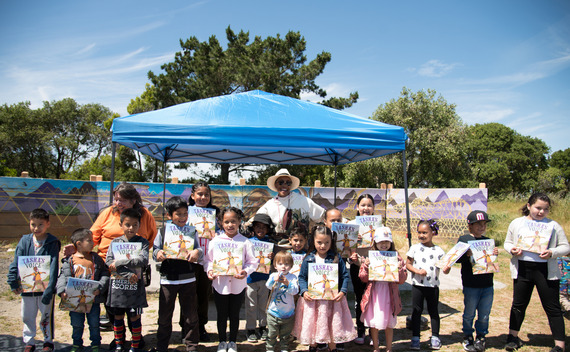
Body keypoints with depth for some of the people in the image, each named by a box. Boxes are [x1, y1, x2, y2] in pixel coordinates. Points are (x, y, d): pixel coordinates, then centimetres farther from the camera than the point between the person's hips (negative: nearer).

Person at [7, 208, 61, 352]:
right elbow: (15, 263, 0)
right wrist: (13, 282, -9)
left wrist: (49, 289, -20)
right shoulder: (24, 241, -1)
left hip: (45, 287, -3)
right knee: (27, 317, 15)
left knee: (46, 316, 10)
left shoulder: (52, 243, -9)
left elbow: (53, 267, -14)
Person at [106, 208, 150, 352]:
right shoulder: (115, 242, 5)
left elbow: (143, 261, -15)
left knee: (135, 317, 4)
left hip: (135, 287, -2)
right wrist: (128, 275, -16)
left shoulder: (142, 242, 1)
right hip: (117, 286, 2)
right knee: (118, 316, 12)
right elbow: (109, 263, -6)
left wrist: (120, 262, -17)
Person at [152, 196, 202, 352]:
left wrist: (197, 252, -19)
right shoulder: (163, 232, 5)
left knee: (191, 313, 7)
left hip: (188, 278, 1)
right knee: (164, 314, 8)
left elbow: (200, 251, 3)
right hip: (167, 278, 0)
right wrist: (158, 254, -17)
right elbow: (155, 250, 4)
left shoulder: (192, 231, 7)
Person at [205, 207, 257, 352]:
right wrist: (210, 271, -11)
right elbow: (209, 260, 6)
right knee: (222, 315, 13)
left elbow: (252, 262, -1)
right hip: (220, 284, 0)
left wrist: (245, 272, -18)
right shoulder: (216, 241, -1)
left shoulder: (244, 241, -3)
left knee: (234, 315, 13)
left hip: (238, 284, 0)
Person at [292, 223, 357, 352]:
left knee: (332, 326, 10)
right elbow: (302, 277, 3)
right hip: (312, 299, 1)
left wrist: (342, 291, -12)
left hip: (333, 298, 0)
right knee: (312, 325, 12)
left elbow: (345, 276, 0)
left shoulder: (336, 258, -2)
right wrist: (304, 291, -12)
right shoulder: (308, 259, -1)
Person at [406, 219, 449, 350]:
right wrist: (417, 270, -17)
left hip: (433, 285, 0)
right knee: (416, 311, 5)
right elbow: (408, 264, 0)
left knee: (433, 311, 12)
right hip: (417, 285, 0)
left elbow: (445, 269, 0)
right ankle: (415, 337, 13)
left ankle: (435, 337, 24)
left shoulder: (438, 250, 0)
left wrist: (447, 268, -23)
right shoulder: (415, 248, 0)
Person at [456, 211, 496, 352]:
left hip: (487, 286, 3)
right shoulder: (464, 239, -2)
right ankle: (467, 338, 26)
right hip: (471, 286, -3)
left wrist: (494, 254, -6)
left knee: (484, 315, 10)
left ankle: (481, 338, 28)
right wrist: (467, 254, -25)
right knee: (469, 314, 8)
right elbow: (457, 258, -8)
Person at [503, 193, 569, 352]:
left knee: (552, 307, 3)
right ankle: (513, 337, 28)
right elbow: (507, 243, 13)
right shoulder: (517, 223, 7)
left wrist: (552, 252, -17)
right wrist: (512, 249, -9)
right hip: (522, 269, 2)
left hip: (546, 271, -2)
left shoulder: (553, 225, 2)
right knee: (518, 304, 13)